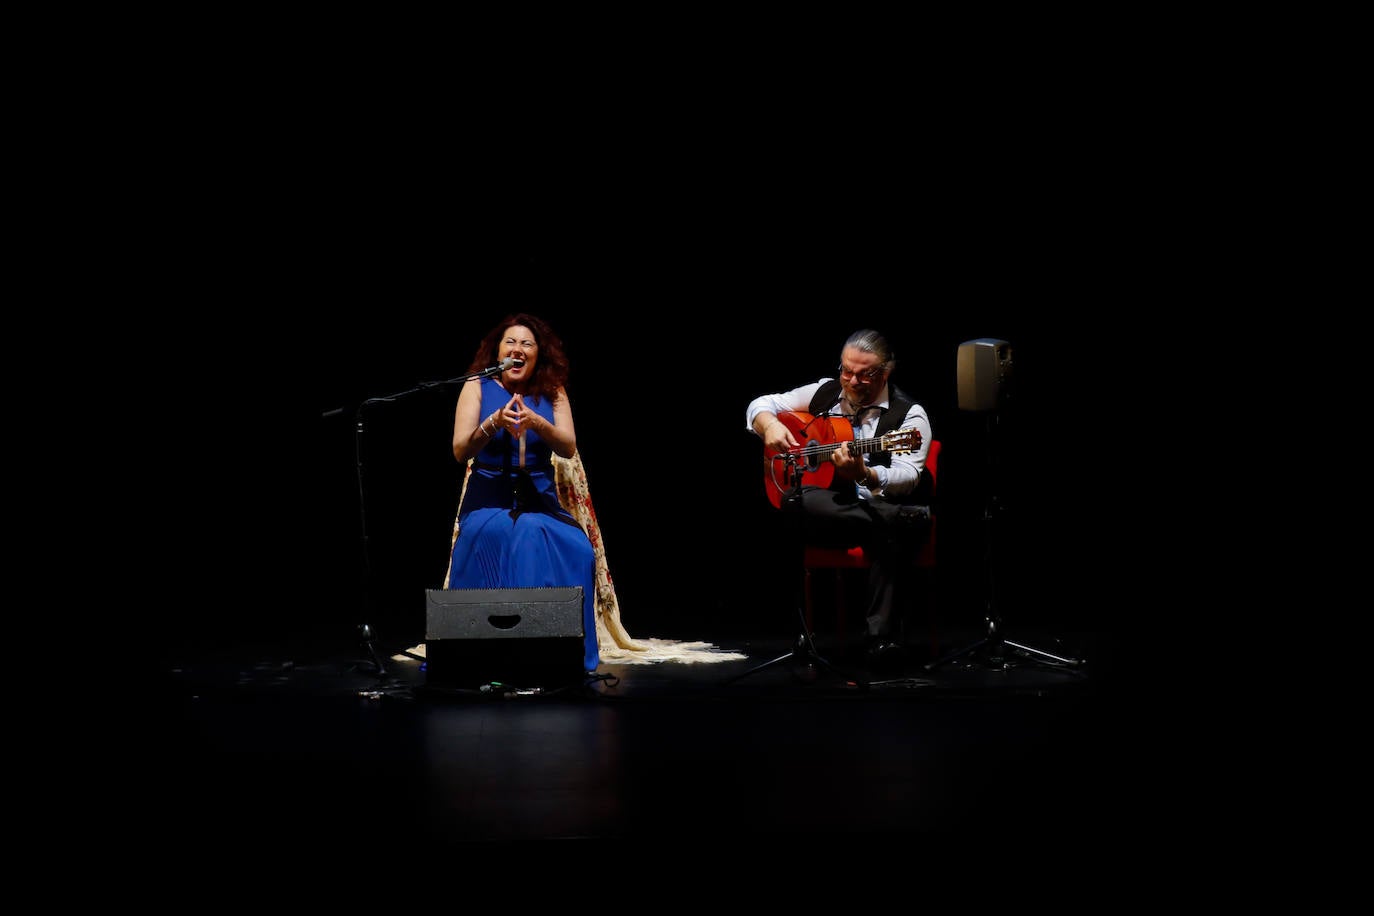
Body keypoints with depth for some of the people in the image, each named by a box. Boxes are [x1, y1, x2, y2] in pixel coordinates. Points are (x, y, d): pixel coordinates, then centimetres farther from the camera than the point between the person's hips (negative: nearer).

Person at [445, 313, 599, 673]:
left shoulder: (552, 392, 8)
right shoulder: (477, 387, 3)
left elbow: (569, 448, -5)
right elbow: (460, 451, -6)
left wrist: (536, 422, -25)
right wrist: (494, 422, -25)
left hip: (541, 501, 2)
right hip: (488, 500, -2)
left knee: (576, 551, -28)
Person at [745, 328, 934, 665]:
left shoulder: (909, 415, -3)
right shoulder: (824, 393, 10)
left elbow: (907, 477, -17)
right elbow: (761, 405, 18)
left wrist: (863, 475, -37)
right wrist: (770, 425, -6)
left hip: (888, 508, -3)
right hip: (828, 513, 3)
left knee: (892, 535, -40)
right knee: (797, 500, -33)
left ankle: (882, 635, -35)